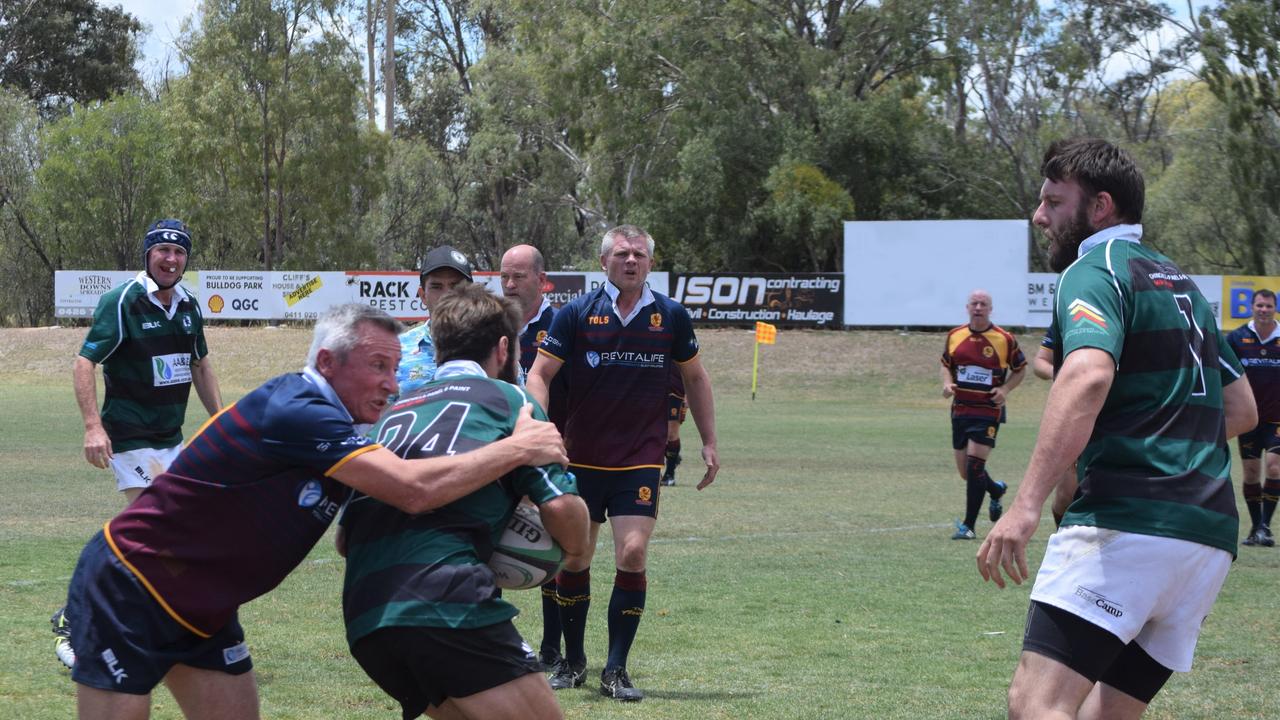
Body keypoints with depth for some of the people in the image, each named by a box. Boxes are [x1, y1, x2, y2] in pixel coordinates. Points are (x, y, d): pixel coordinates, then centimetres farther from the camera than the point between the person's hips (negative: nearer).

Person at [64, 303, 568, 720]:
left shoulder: (339, 441, 4)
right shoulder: (297, 411, -26)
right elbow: (413, 490, -33)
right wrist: (517, 449, -22)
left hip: (199, 610, 10)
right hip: (125, 592, -10)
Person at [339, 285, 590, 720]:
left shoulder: (393, 411, 27)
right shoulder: (506, 399, 10)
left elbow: (345, 540, 27)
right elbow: (559, 506, 0)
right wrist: (576, 551, 20)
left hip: (363, 622, 7)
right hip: (448, 606, -7)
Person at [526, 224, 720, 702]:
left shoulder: (671, 316, 2)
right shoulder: (577, 313, -3)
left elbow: (694, 377, 15)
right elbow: (539, 374, -2)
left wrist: (709, 442, 13)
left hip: (641, 460, 0)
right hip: (581, 459, 0)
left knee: (632, 554, -12)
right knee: (573, 558, 6)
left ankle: (616, 669, -2)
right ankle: (573, 661, 24)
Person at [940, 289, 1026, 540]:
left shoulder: (1005, 339, -5)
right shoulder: (954, 336, 5)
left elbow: (1020, 369, 6)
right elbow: (945, 365, 18)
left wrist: (1005, 389, -10)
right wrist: (947, 383, -2)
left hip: (989, 409, -5)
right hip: (960, 408, 5)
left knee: (975, 464, -14)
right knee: (965, 471, 9)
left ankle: (968, 526, -8)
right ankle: (996, 489, 42)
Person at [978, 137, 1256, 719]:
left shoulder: (1094, 272, -3)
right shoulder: (1181, 284, 25)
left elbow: (1088, 375, -24)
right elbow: (1241, 410, 31)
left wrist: (1026, 505, -30)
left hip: (1126, 526, -9)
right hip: (1211, 537, 9)